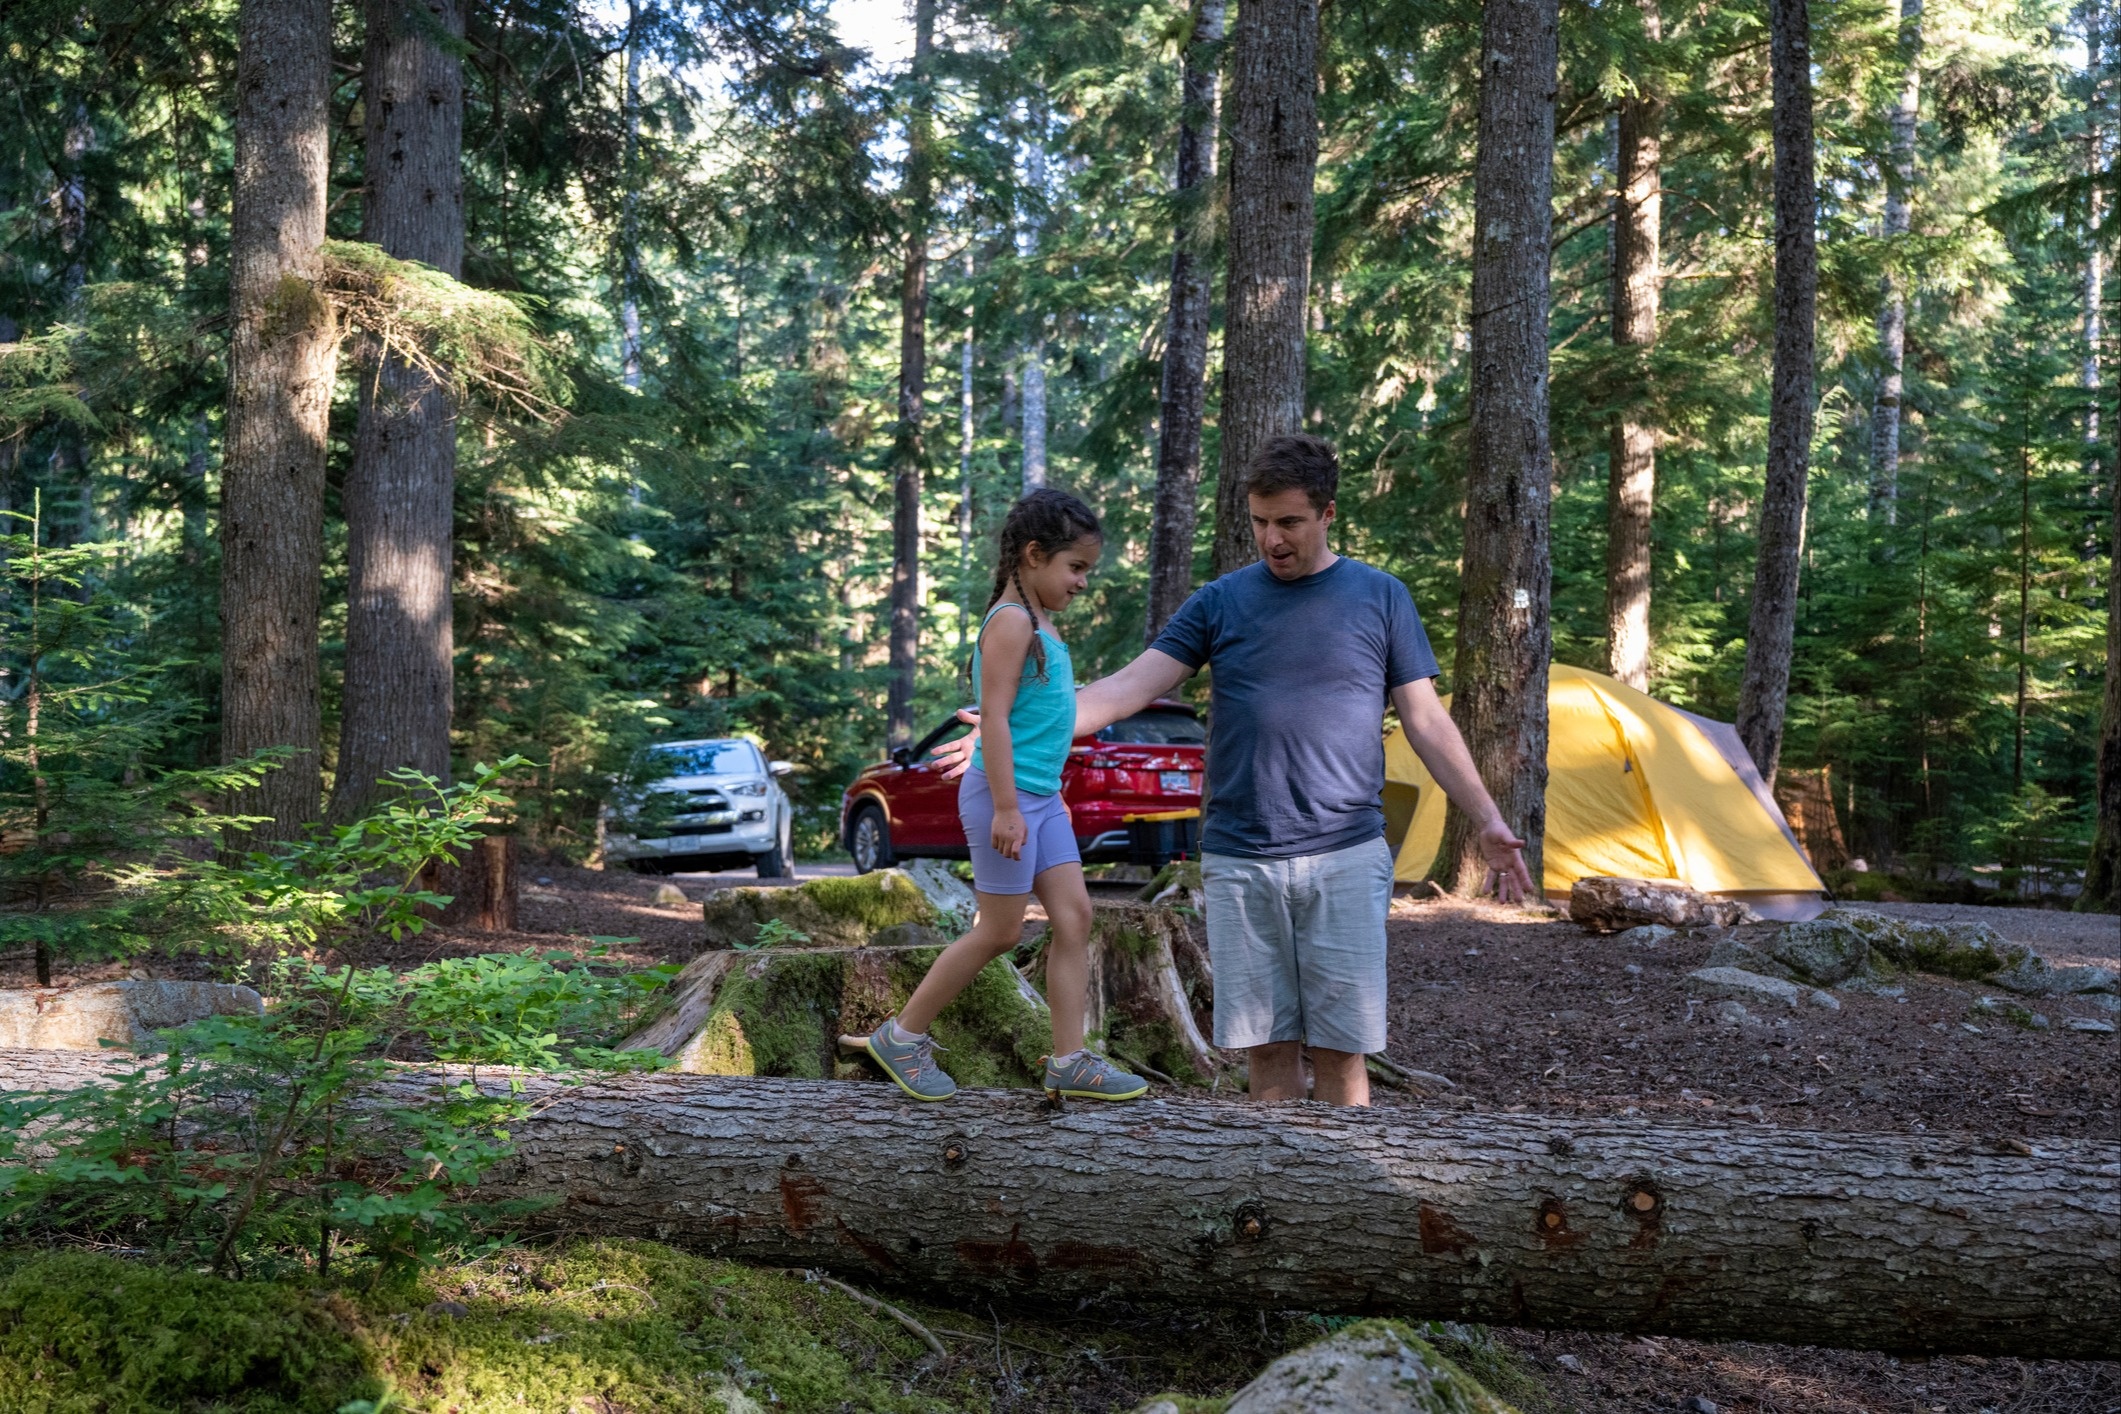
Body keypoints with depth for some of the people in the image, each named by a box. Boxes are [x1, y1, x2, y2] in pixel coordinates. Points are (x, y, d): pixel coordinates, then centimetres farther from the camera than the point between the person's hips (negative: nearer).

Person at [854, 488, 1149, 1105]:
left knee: (1074, 916, 4)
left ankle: (1069, 1061, 8)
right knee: (1000, 931, -1)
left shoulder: (1041, 624, 15)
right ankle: (901, 1034, 13)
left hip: (1040, 797, 9)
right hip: (1004, 797, -9)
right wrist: (1006, 808, -23)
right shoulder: (1011, 621, -15)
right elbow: (994, 718, -20)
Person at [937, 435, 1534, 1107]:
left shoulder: (1380, 597, 6)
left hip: (1345, 859, -1)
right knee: (1268, 1047, 6)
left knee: (1340, 1051, -1)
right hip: (1238, 865, 1)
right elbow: (1130, 686, 0)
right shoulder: (1220, 601, 7)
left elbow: (1426, 721, 7)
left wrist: (1487, 818, -1)